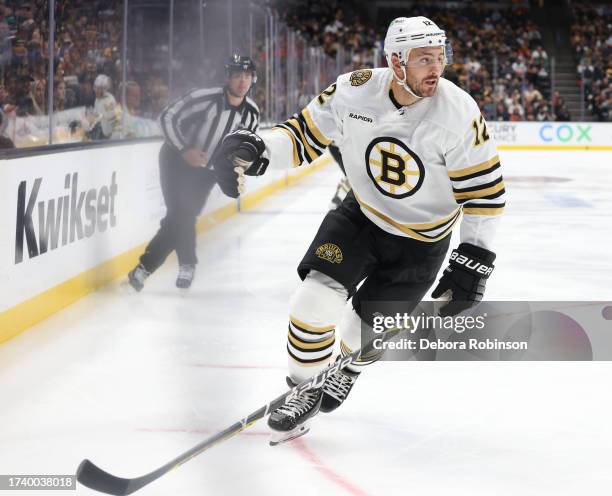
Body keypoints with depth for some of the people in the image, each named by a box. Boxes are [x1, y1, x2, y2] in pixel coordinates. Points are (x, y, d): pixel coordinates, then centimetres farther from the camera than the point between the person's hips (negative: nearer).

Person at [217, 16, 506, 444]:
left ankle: (347, 367, 42)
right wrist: (262, 148, -24)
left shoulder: (458, 113, -25)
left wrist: (474, 261, -20)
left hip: (420, 240, -2)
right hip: (360, 215, 2)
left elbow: (485, 189, -18)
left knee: (366, 329, 4)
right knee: (315, 301, -16)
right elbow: (307, 134, -4)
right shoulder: (355, 92, -19)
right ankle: (305, 389, 9)